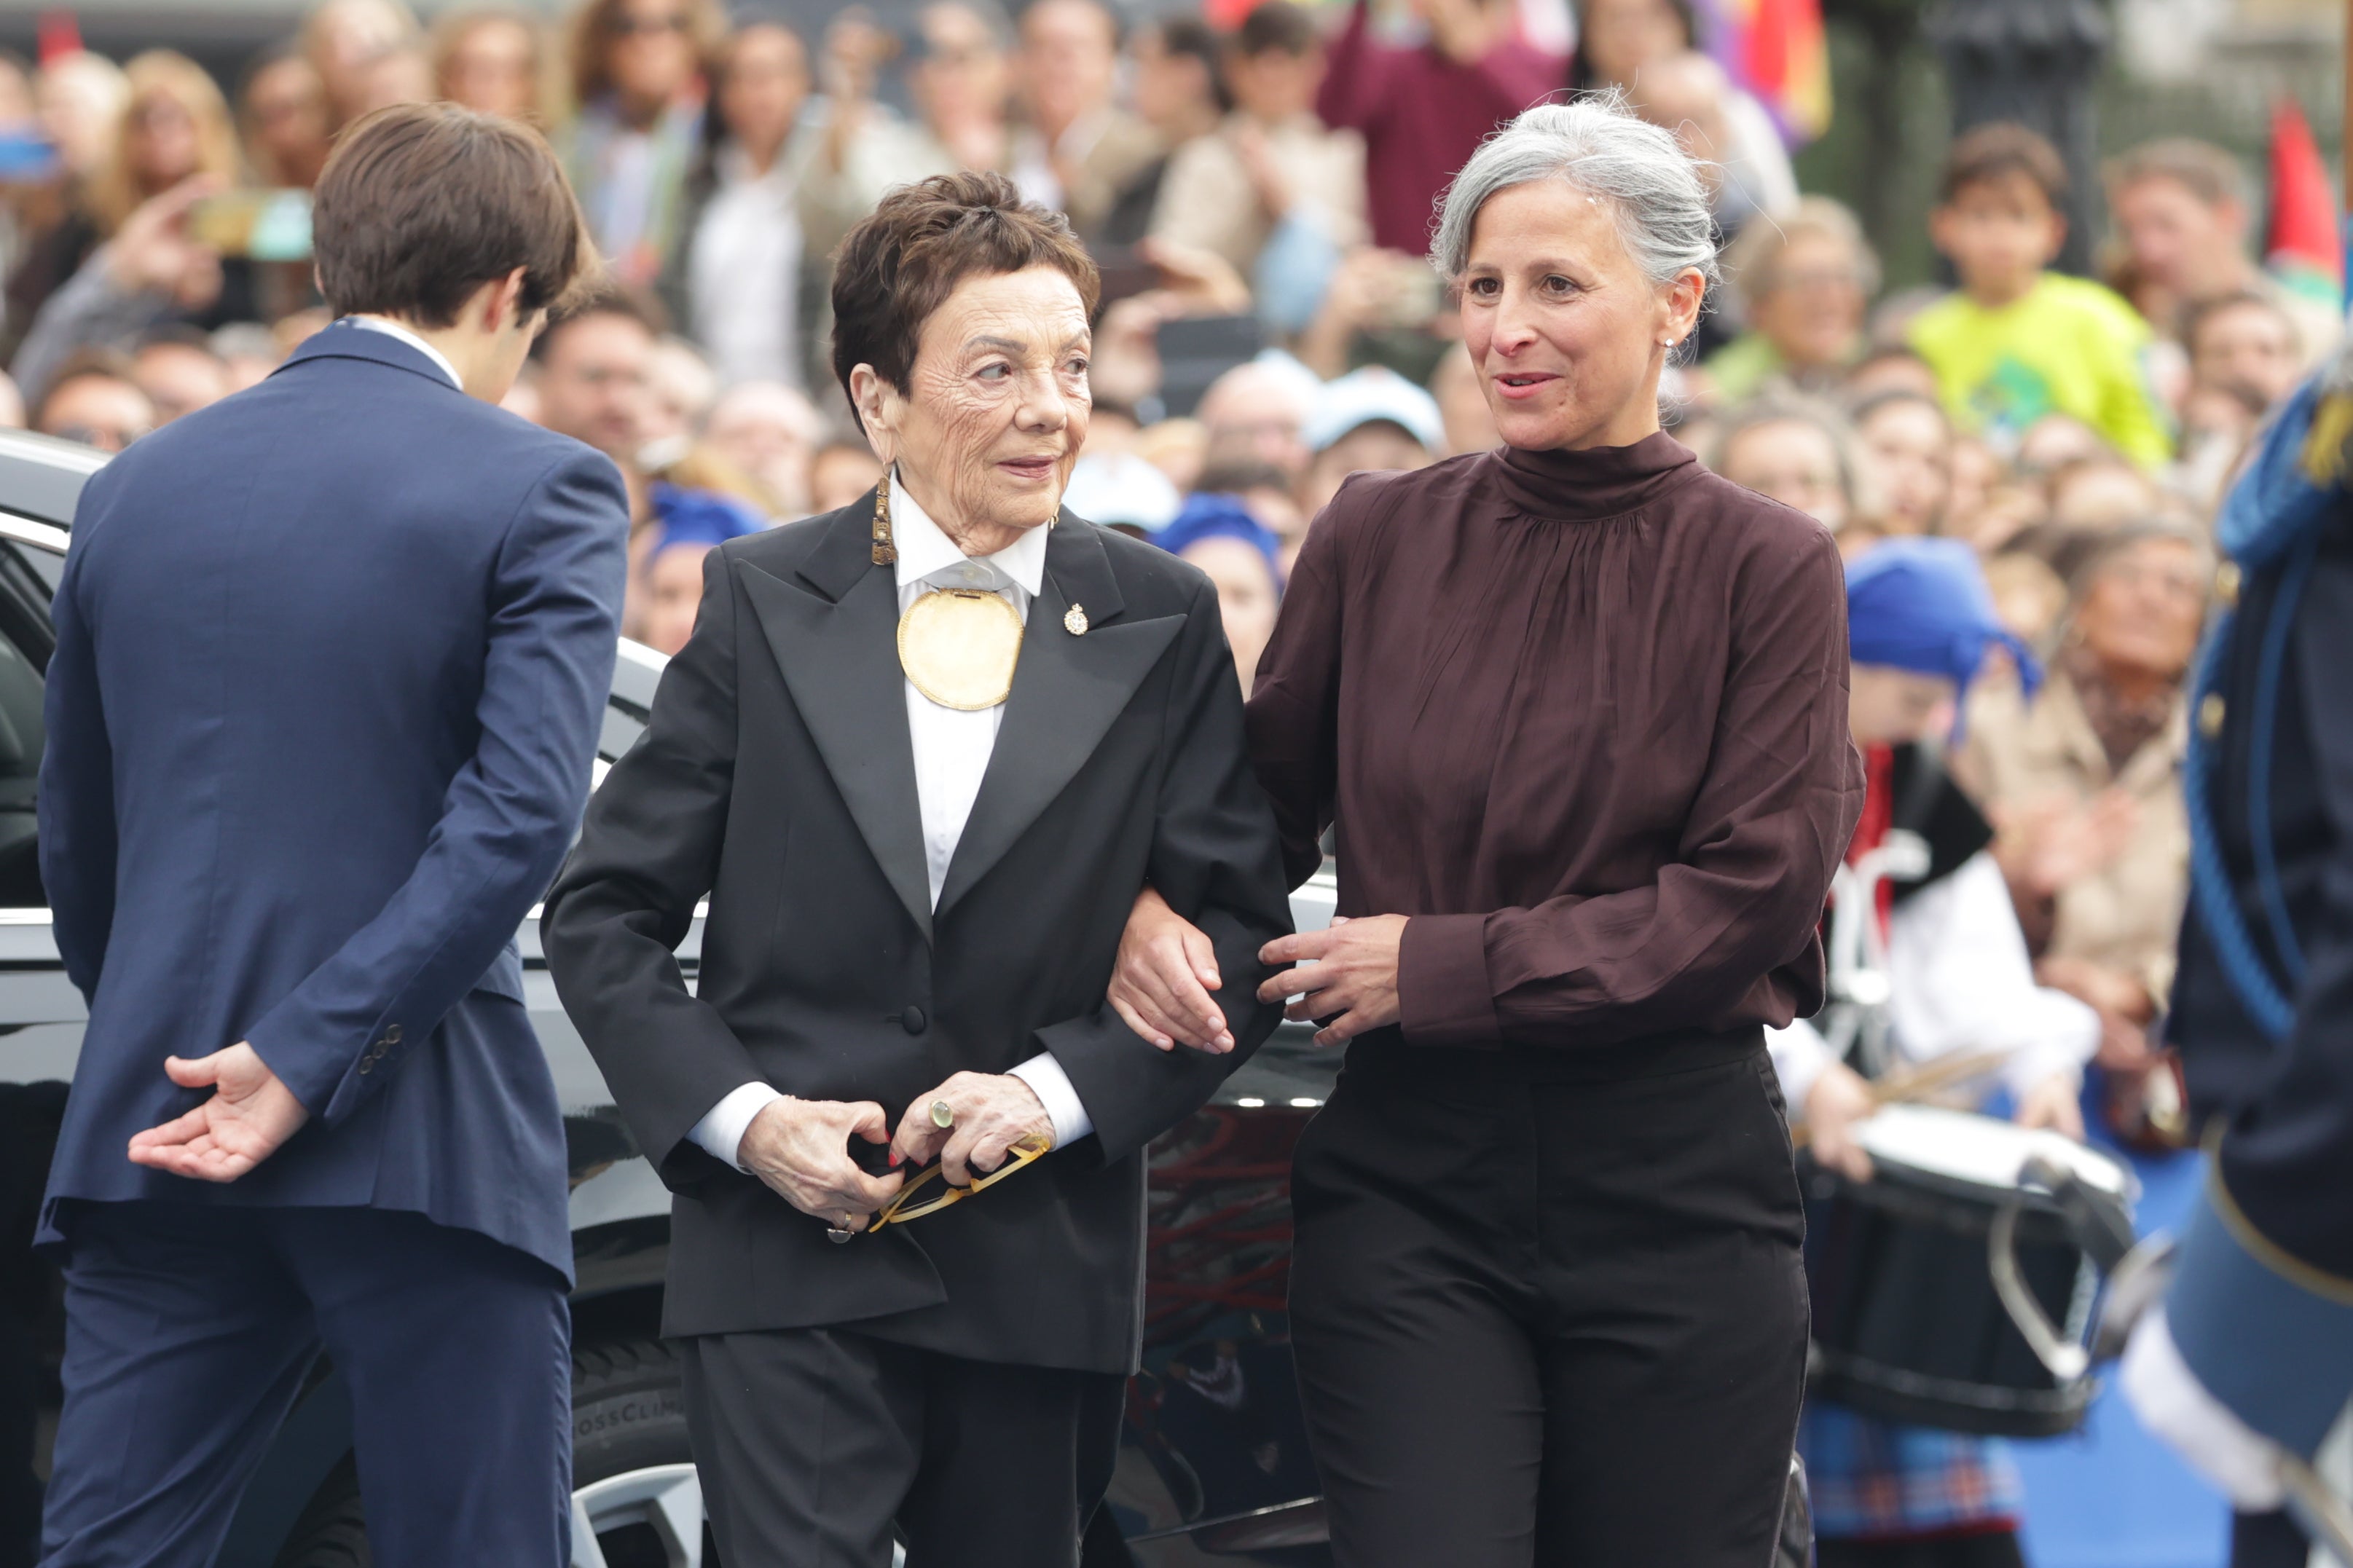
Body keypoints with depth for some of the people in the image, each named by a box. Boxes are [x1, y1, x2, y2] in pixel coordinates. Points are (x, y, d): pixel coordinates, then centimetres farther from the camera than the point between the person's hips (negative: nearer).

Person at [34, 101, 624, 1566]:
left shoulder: (138, 486, 12)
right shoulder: (538, 492, -4)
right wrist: (310, 1061, -16)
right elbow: (522, 809, -16)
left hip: (152, 1144, 4)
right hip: (425, 1148, -4)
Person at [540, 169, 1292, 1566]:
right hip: (788, 1251, -2)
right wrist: (742, 1120, -9)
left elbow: (1244, 928, 3)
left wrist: (1063, 1091, -12)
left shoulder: (1163, 622, 6)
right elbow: (606, 915, 5)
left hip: (1044, 1274, 2)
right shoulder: (764, 603, 4)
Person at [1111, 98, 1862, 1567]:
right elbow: (1268, 804, 16)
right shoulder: (1379, 538, 6)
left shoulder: (1766, 567, -1)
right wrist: (1153, 907, -7)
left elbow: (1754, 895, -7)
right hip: (1411, 1173, 1)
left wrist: (1442, 964, -10)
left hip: (1675, 1184, -1)